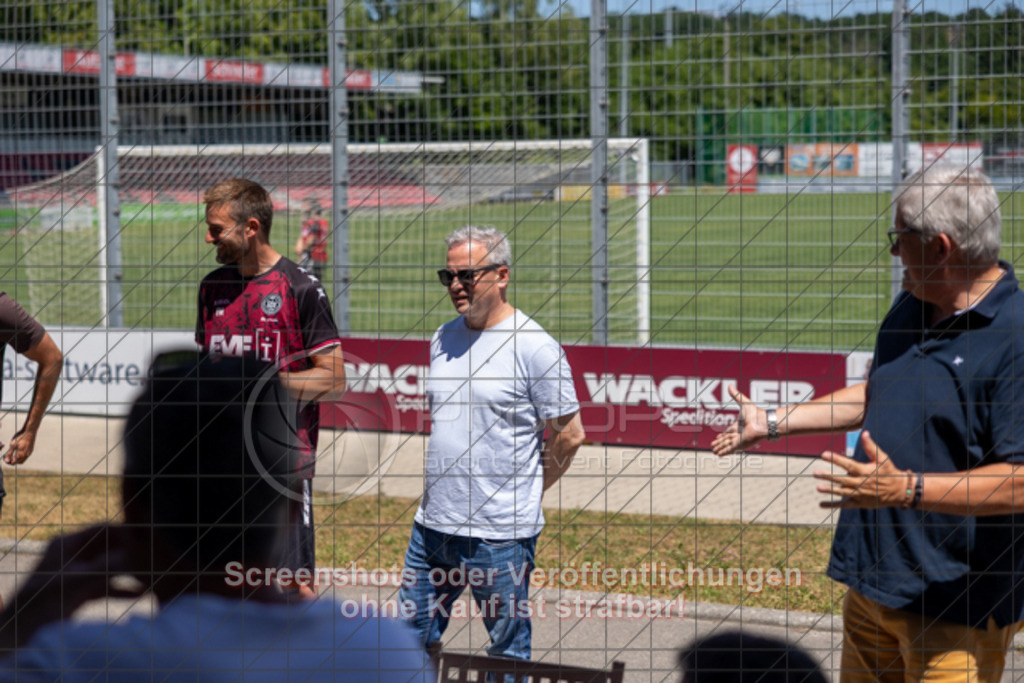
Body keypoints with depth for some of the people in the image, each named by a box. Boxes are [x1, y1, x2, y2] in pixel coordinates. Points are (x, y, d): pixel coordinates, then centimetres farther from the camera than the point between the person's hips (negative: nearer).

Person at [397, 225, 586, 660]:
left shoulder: (534, 347, -10)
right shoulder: (442, 340, 11)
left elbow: (569, 434, -6)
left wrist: (523, 492, 2)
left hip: (501, 533, -7)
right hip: (433, 525, 7)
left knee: (508, 656, 4)